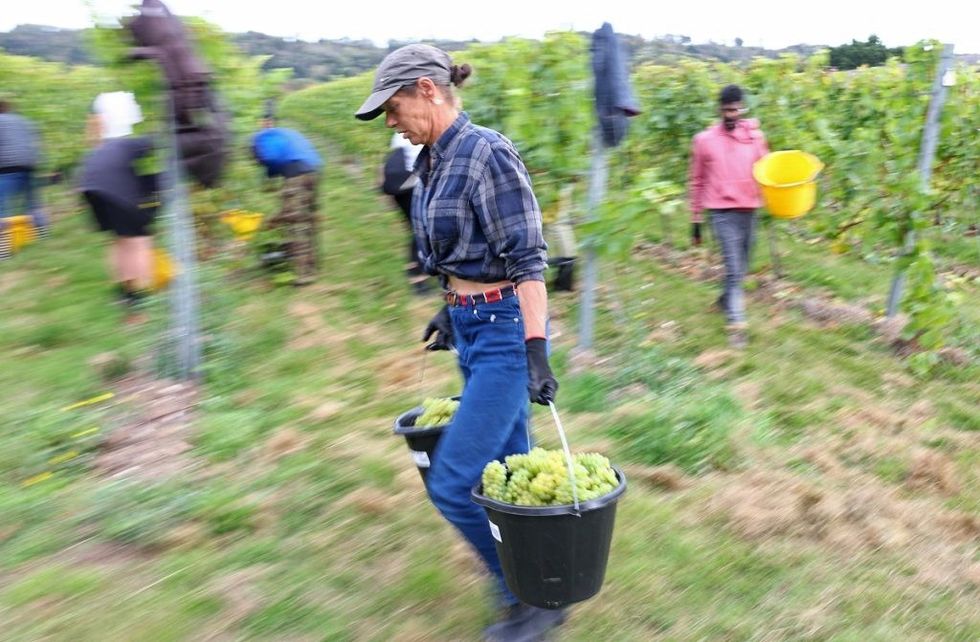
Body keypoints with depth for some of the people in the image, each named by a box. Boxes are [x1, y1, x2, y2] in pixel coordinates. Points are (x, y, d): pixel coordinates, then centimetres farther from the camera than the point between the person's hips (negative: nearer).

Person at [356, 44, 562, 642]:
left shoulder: (487, 153, -16)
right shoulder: (434, 161, 10)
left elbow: (527, 259, -20)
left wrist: (536, 351, -24)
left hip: (505, 331, -9)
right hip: (471, 326, 9)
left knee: (453, 482, -6)